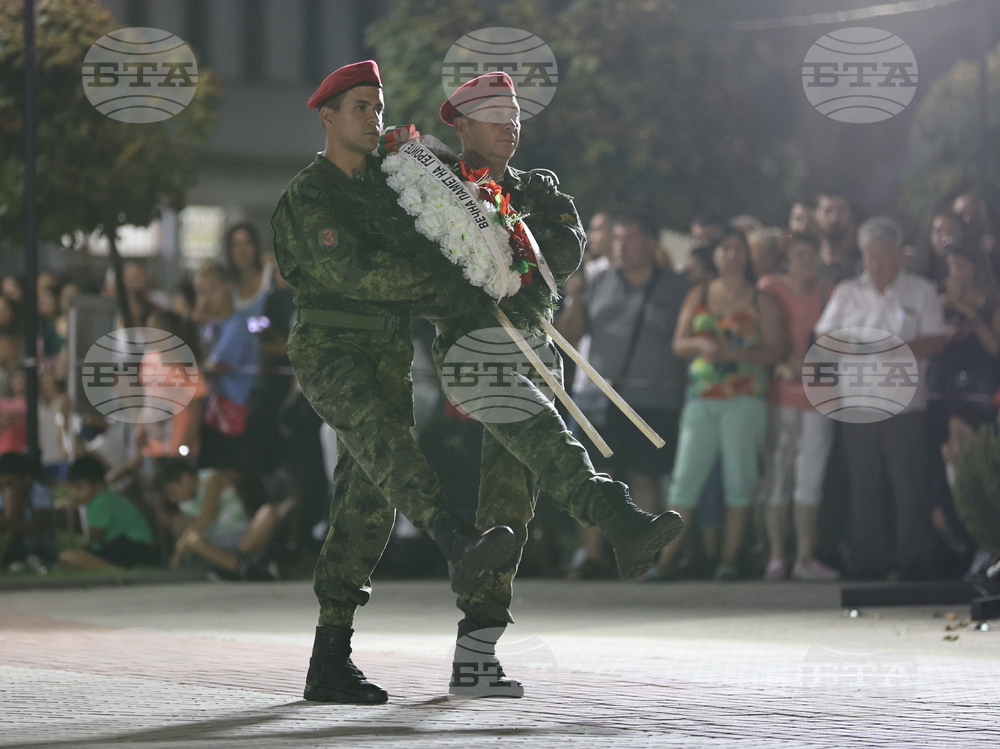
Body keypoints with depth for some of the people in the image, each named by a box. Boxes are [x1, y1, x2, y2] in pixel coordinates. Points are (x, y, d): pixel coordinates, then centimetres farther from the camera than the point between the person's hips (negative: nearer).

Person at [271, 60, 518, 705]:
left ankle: (330, 663, 3)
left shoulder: (388, 182, 16)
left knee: (369, 503, 1)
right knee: (384, 443, -34)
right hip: (330, 352, -7)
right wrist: (439, 278, -19)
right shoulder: (308, 198, -6)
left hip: (389, 358, 7)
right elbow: (353, 273, -19)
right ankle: (463, 548, -58)